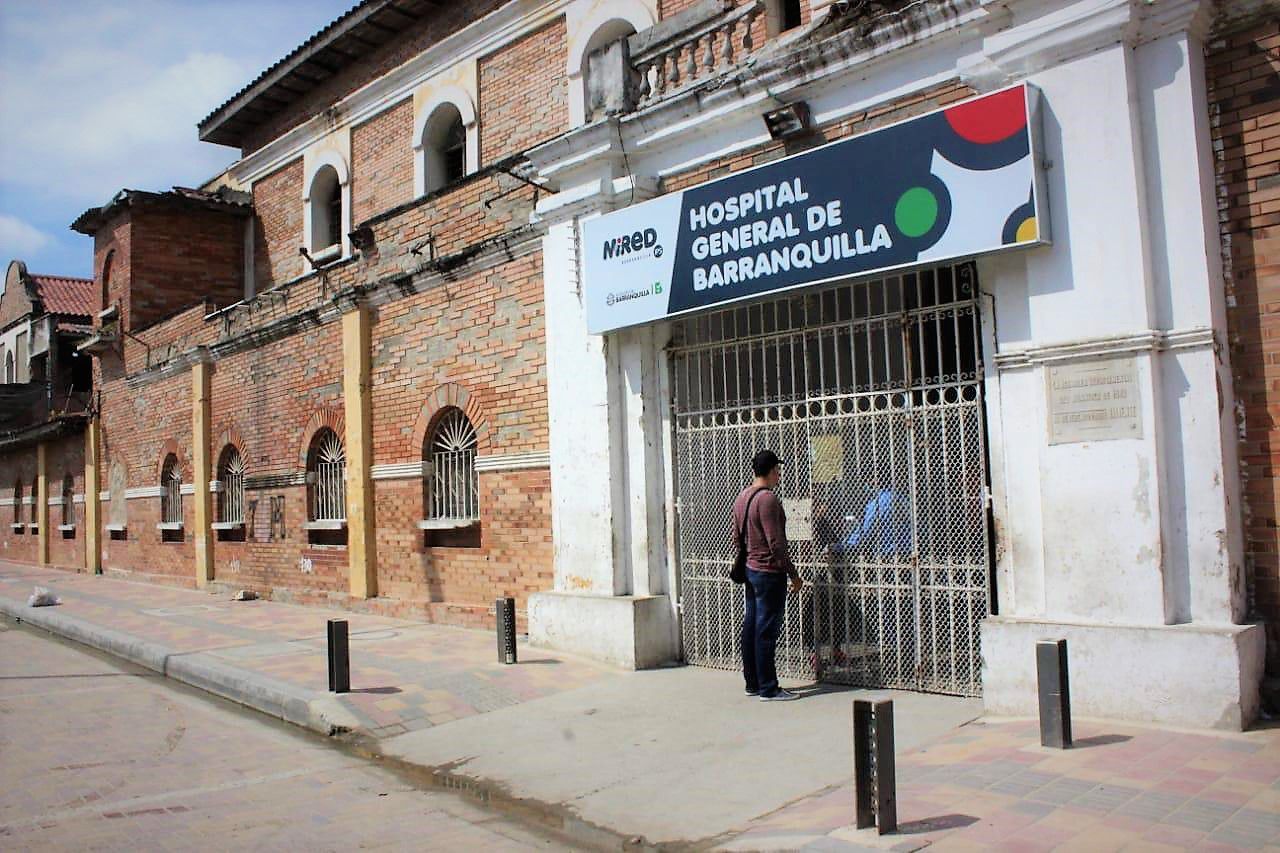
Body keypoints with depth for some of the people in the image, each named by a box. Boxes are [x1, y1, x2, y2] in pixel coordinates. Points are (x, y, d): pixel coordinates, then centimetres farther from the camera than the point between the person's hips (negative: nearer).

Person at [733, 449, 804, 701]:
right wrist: (794, 575, -14)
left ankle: (752, 683, 20)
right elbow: (776, 543, -21)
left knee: (751, 627, 12)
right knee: (766, 630, -4)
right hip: (769, 572, -9)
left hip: (750, 570, 9)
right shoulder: (768, 499, -18)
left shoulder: (741, 497, 11)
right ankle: (768, 689, 1)